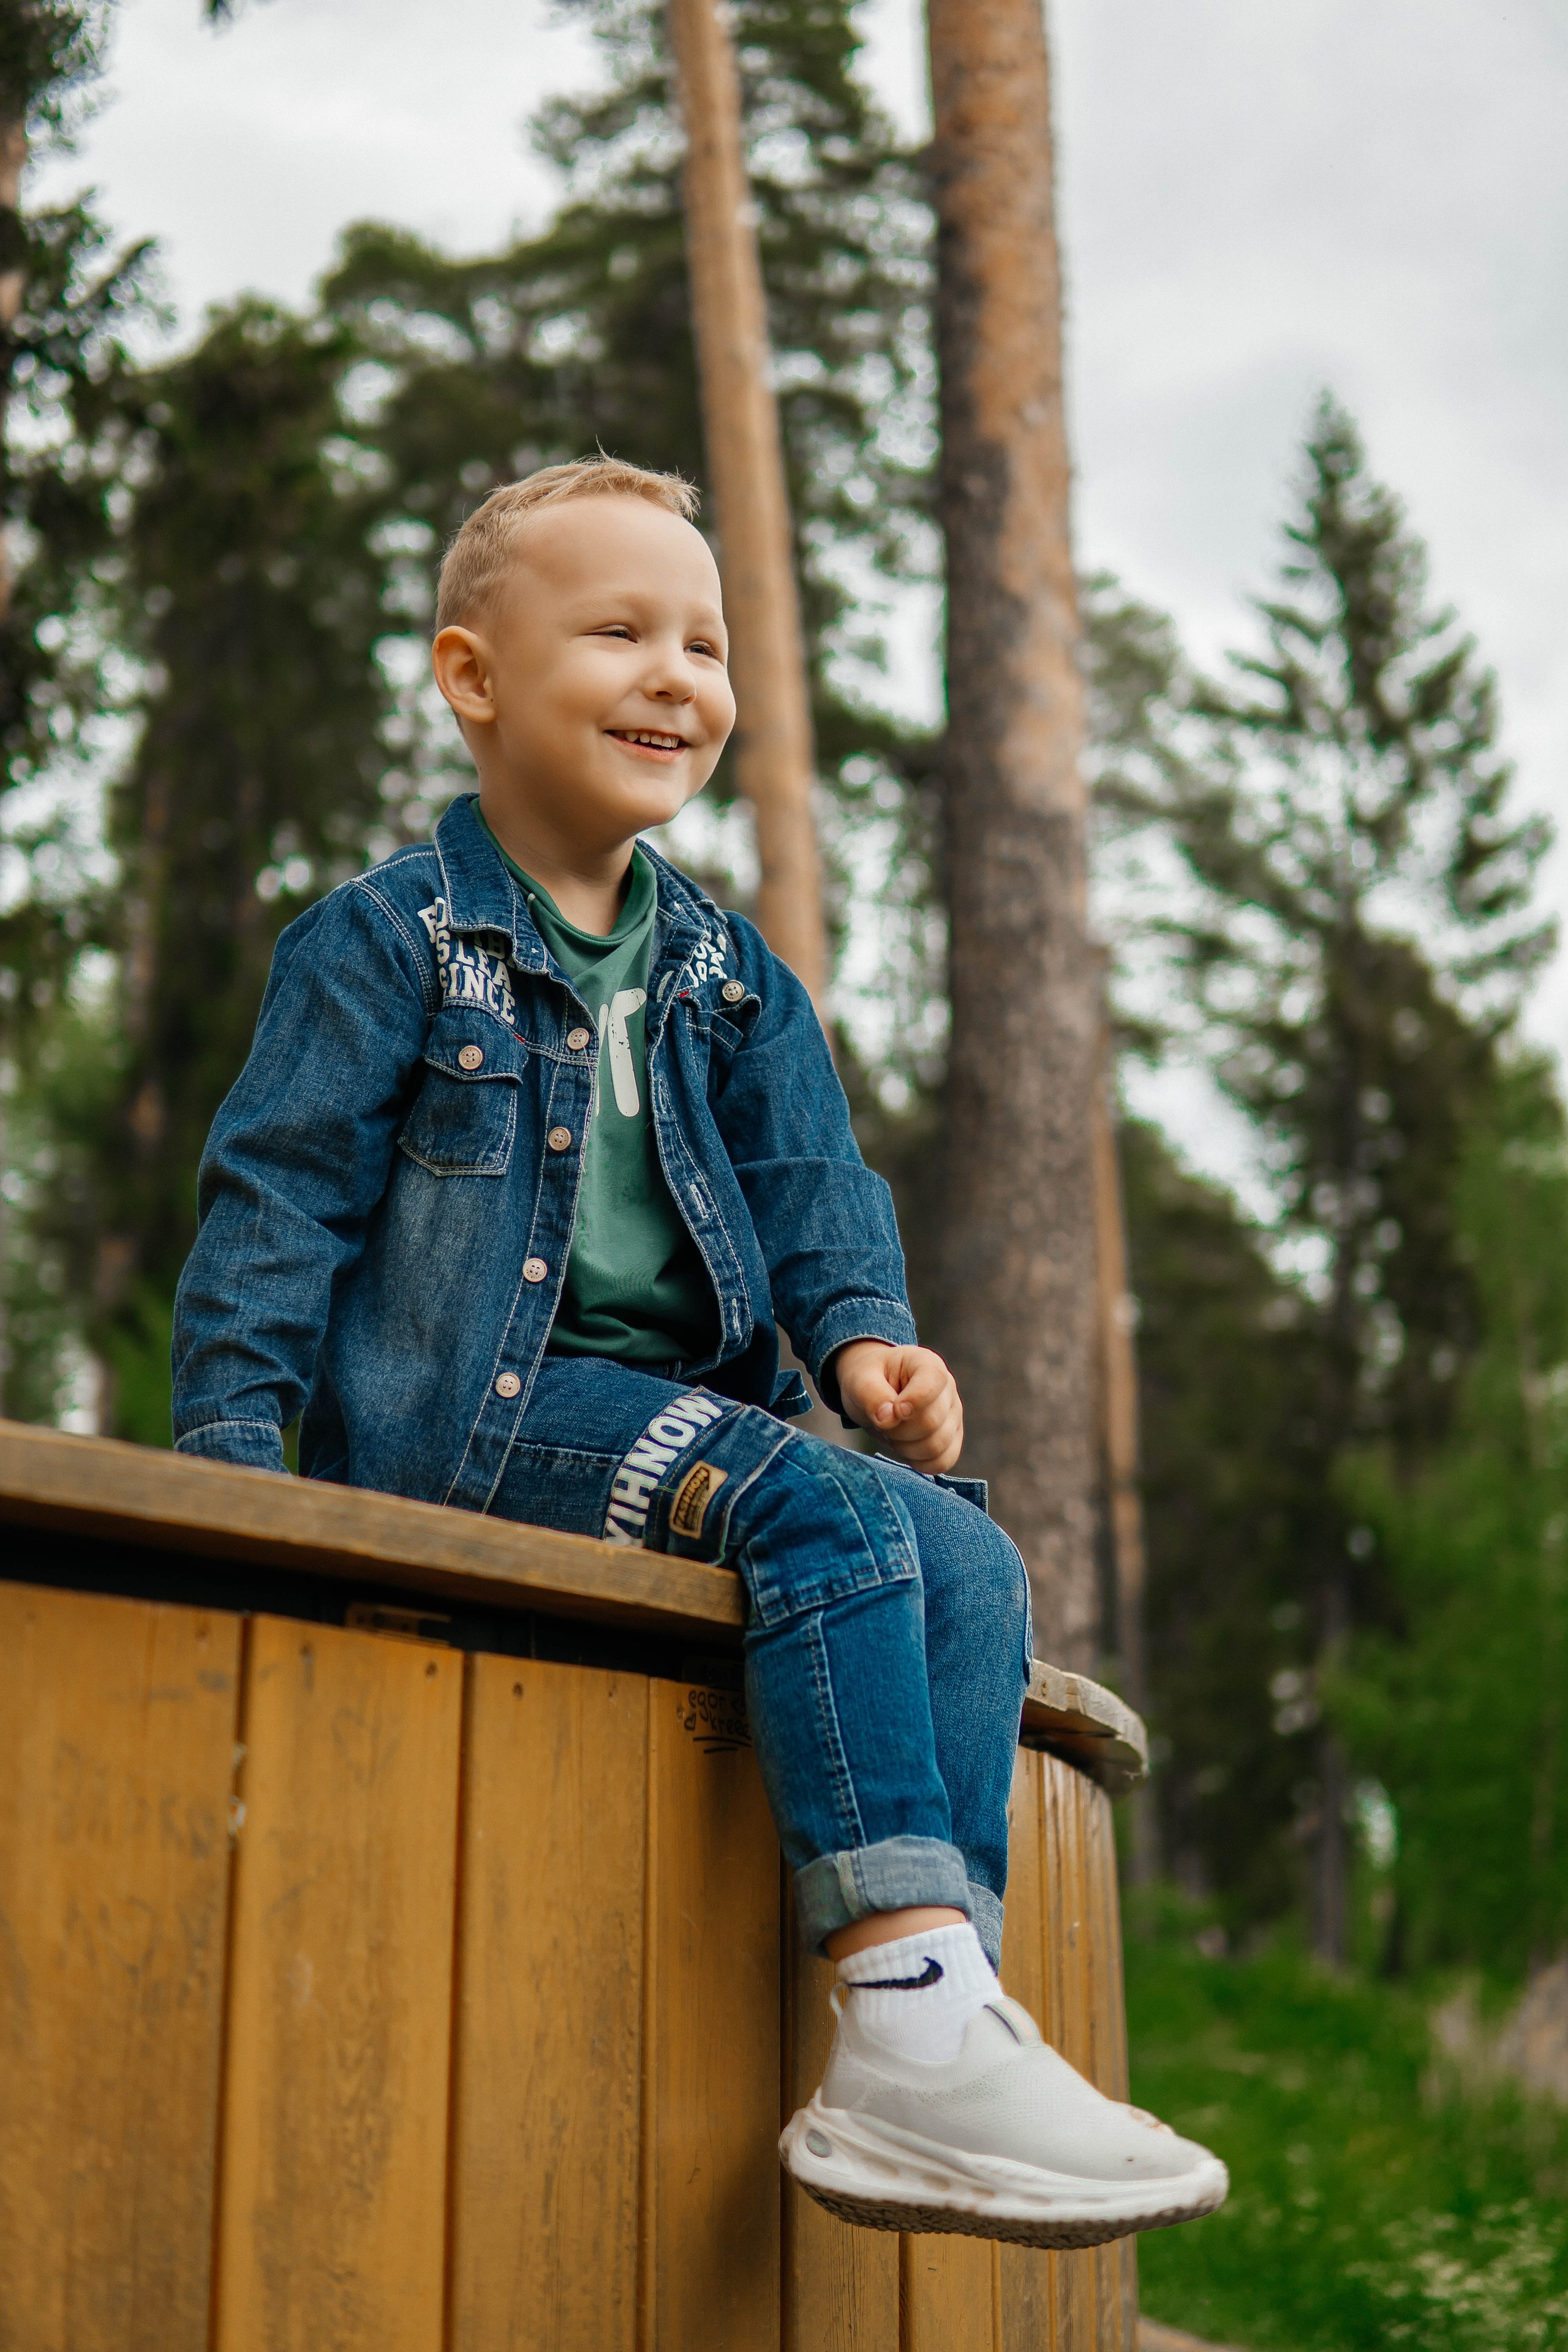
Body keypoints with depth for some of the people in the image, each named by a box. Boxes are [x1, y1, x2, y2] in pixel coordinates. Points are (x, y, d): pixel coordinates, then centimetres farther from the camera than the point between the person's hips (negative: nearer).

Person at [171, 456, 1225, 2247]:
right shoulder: (390, 940, 1)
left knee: (966, 1554, -16)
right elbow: (277, 1199, -2)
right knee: (820, 1508, -29)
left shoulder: (729, 975, 19)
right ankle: (907, 1987, -34)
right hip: (461, 1413, -6)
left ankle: (923, 2064, -23)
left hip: (684, 1405, 7)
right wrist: (229, 1446, -12)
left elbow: (812, 1182, 13)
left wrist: (864, 1332, -8)